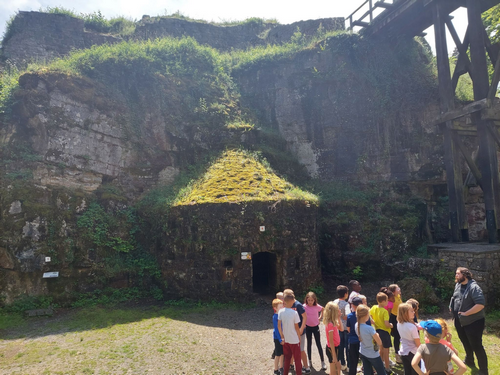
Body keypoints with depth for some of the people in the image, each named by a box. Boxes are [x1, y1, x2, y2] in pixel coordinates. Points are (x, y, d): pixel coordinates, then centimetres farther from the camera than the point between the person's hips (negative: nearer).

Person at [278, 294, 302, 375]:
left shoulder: (280, 312, -8)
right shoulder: (294, 313, -18)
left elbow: (279, 326, -5)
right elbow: (296, 327, -11)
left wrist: (282, 337, 5)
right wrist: (299, 338, 3)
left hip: (285, 340, 4)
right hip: (294, 340, -4)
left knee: (287, 358, 19)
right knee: (297, 359, 13)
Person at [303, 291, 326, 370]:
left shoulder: (317, 306, -14)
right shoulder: (304, 307, -16)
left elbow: (322, 309, 7)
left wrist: (320, 317, -1)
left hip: (316, 327, -1)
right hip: (308, 327, 1)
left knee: (318, 344, 3)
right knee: (309, 344, 13)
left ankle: (323, 362, 12)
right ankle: (310, 361, 26)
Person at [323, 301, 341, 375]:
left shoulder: (333, 322, 0)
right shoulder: (330, 324, -27)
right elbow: (331, 341, -25)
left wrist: (339, 318, 3)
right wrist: (334, 356, -22)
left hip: (335, 347, 9)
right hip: (332, 349, -9)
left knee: (338, 367, 23)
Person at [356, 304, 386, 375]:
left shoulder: (356, 326, -9)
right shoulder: (370, 328, -29)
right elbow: (380, 343, -19)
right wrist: (377, 335, -1)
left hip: (362, 353, 6)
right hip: (373, 355, -6)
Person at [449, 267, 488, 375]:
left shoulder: (474, 287, -23)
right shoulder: (458, 285, 3)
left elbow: (480, 304, -31)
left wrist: (465, 313, -25)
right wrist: (452, 307, 5)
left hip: (473, 323, -8)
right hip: (460, 322, 8)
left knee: (477, 346, 0)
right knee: (466, 344, 26)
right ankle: (469, 361, 48)